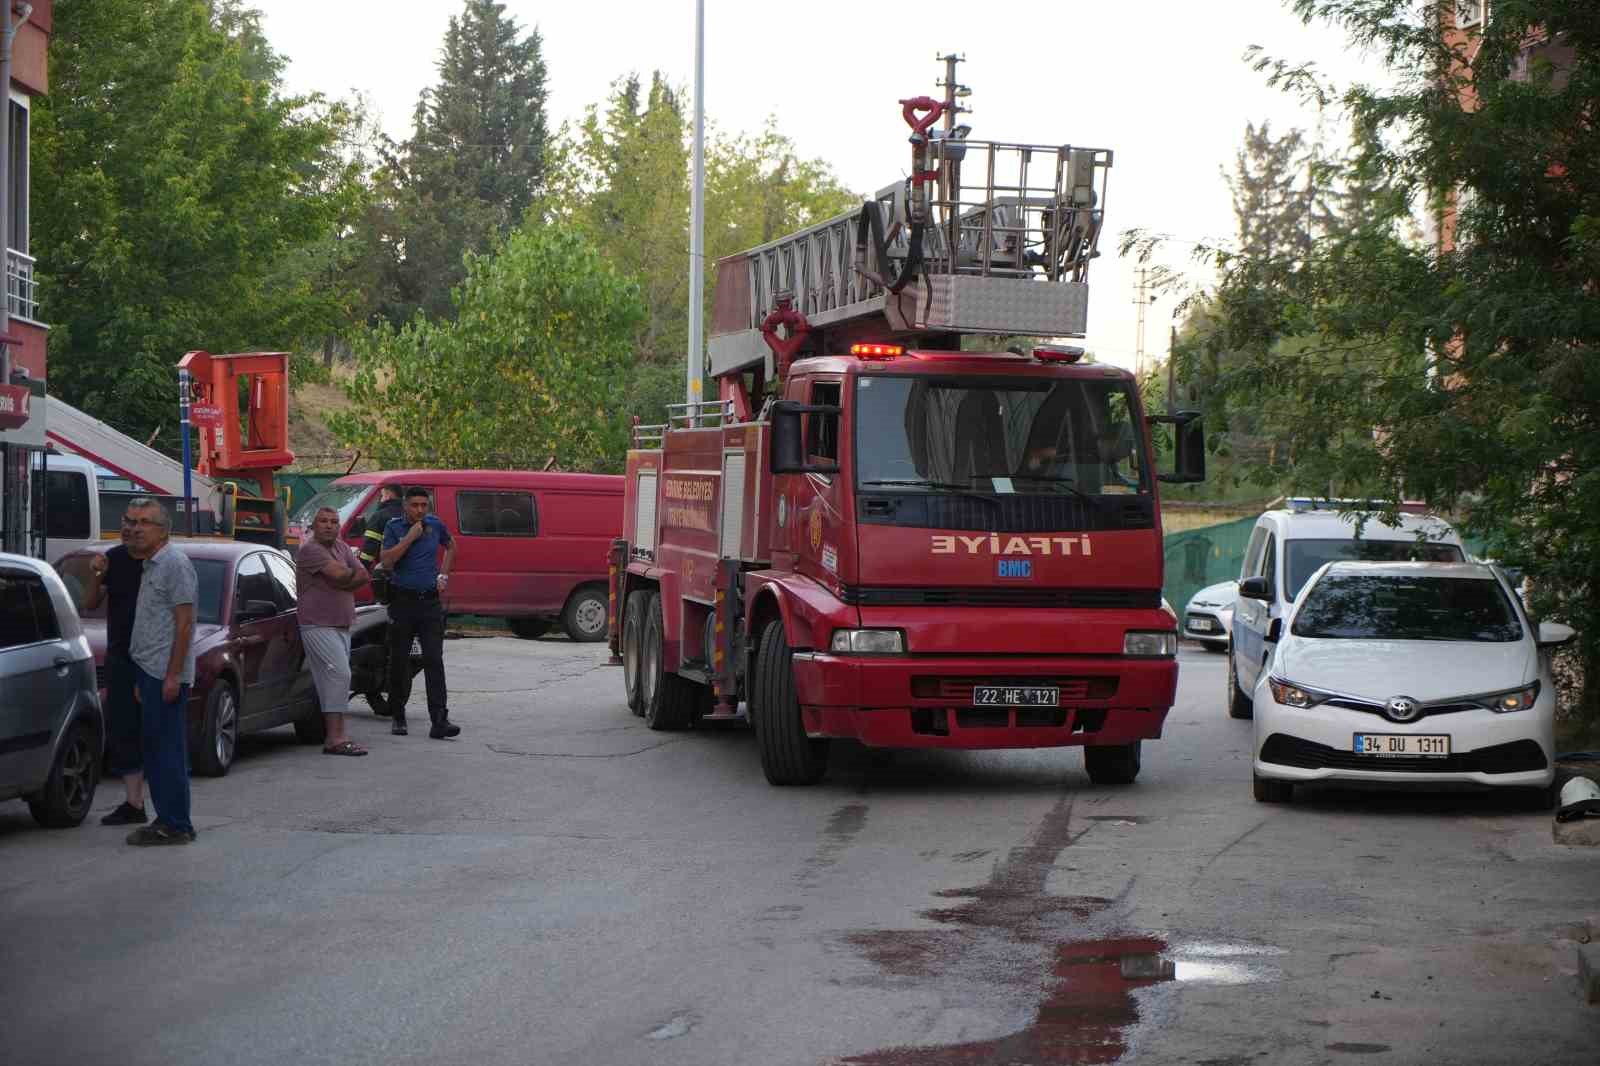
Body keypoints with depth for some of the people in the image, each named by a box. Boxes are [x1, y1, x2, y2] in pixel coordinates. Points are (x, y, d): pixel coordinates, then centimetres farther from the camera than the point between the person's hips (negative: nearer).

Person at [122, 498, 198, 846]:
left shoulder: (174, 563, -10)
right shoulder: (150, 566, 20)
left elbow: (184, 622, -16)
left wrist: (173, 674, -20)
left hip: (165, 673, -10)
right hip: (149, 672, 10)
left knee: (168, 751, -8)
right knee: (153, 750, 11)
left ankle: (175, 825, -6)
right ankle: (167, 820, 16)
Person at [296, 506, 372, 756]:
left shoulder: (342, 548, 15)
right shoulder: (310, 550, -11)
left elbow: (365, 576, 4)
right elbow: (340, 574, -22)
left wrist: (345, 579, -13)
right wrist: (353, 573, 0)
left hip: (342, 626, 8)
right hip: (319, 626, -8)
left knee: (333, 679, 8)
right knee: (339, 674, -17)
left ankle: (335, 736, 10)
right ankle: (335, 738, -20)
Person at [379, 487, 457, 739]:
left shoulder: (435, 525, 7)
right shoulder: (394, 527, -1)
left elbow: (451, 547, 27)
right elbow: (386, 561, -14)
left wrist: (444, 575, 15)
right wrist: (410, 537, -17)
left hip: (430, 602, 1)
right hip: (402, 602, -1)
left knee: (434, 660, -7)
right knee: (399, 661, 6)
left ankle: (439, 721, -14)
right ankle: (398, 717, 20)